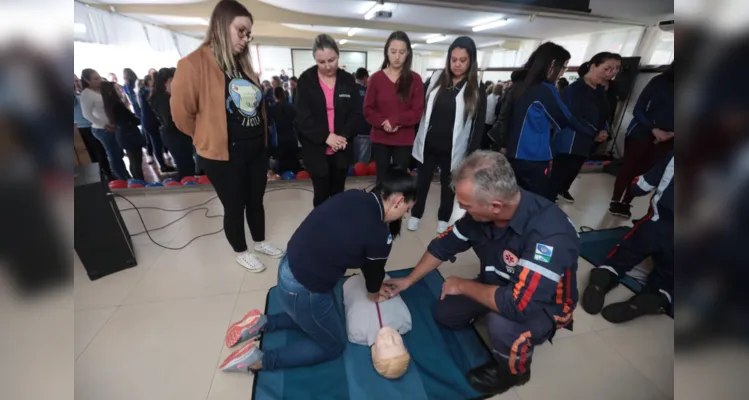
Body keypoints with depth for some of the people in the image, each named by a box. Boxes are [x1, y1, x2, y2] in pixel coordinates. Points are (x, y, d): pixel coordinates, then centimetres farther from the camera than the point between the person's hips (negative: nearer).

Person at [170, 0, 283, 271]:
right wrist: (210, 137, 3)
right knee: (234, 206, 9)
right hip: (224, 154, -6)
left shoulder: (243, 64, 10)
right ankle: (241, 253, 32)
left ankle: (260, 242, 40)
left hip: (257, 149, 6)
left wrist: (259, 136, 16)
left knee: (256, 201, 19)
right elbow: (182, 113, -11)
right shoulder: (194, 63, -13)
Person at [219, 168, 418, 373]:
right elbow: (373, 270, -2)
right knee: (334, 346, 20)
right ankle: (258, 360, 13)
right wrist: (375, 295, 21)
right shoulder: (379, 236, -24)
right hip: (303, 292, -8)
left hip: (289, 267, 8)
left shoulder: (353, 196, -3)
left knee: (330, 318, 31)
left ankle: (262, 323, 26)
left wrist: (375, 283, 20)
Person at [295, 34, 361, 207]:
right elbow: (302, 116, -9)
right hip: (316, 150, -2)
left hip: (342, 149, 2)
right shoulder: (306, 80, -2)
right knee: (321, 195, 5)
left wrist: (344, 136, -17)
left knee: (338, 194, 13)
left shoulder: (348, 80, 4)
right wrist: (325, 137, -19)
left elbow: (356, 113, -1)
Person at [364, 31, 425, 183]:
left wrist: (394, 120, -18)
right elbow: (368, 110, 0)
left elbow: (418, 112, -4)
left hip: (404, 141, 0)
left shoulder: (415, 79, 0)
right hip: (380, 140, 1)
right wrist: (383, 122, -18)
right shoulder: (375, 78, 1)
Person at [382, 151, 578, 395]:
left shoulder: (550, 234, -40)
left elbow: (517, 304, -43)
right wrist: (408, 281, 0)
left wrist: (463, 285, -26)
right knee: (444, 314, 2)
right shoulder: (481, 212, -20)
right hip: (499, 285, 5)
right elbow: (445, 244, -5)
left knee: (504, 326, -34)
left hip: (543, 303, -5)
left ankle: (513, 372, 0)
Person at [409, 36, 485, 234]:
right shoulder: (435, 80, 1)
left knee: (448, 184, 14)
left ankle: (443, 218, 33)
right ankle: (416, 214, 32)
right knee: (422, 181, 12)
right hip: (428, 144, 2)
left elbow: (479, 126, -3)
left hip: (453, 149, -1)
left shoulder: (477, 90, -3)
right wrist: (416, 139, 1)